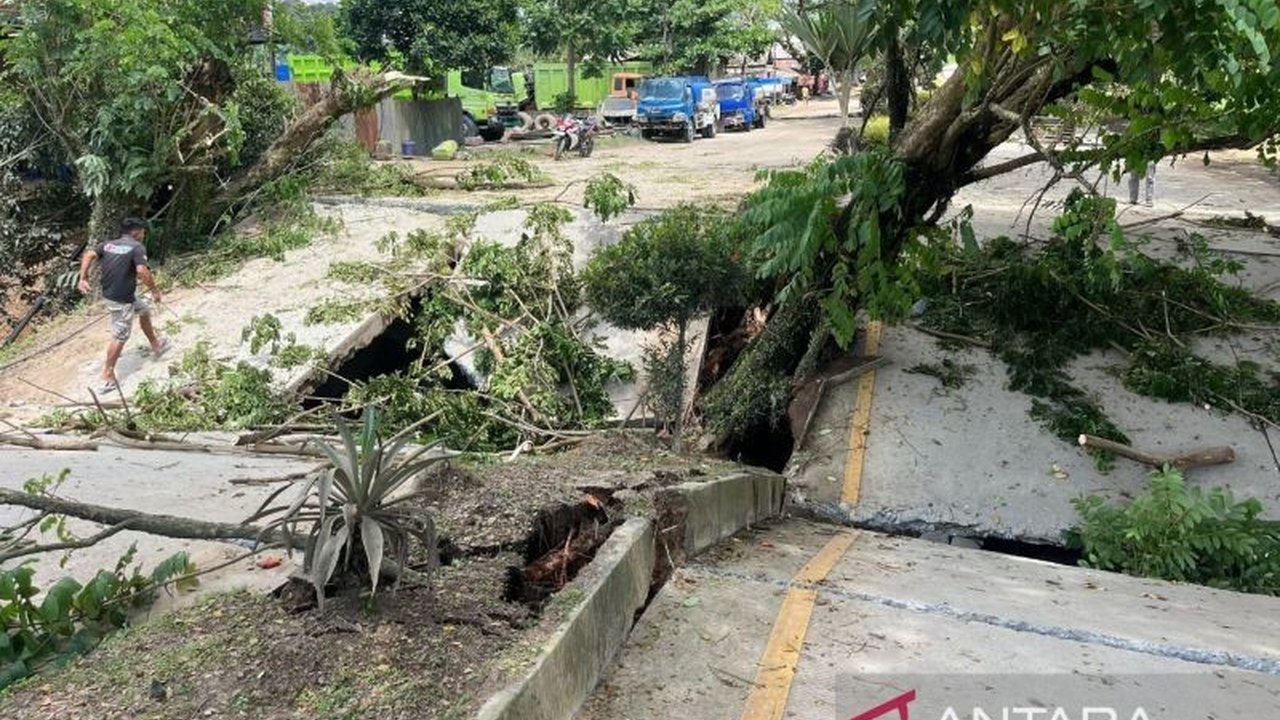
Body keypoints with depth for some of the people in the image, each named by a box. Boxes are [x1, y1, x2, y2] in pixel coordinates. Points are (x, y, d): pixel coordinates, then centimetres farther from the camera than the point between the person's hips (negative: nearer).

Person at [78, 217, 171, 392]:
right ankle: (107, 376, 5)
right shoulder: (137, 247, -11)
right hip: (121, 299, -9)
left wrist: (83, 278, -6)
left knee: (144, 309, 29)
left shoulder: (108, 244, 10)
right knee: (120, 336, 0)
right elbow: (142, 271, -24)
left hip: (108, 293, 9)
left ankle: (156, 345, 44)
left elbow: (89, 254, -4)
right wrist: (155, 290, -13)